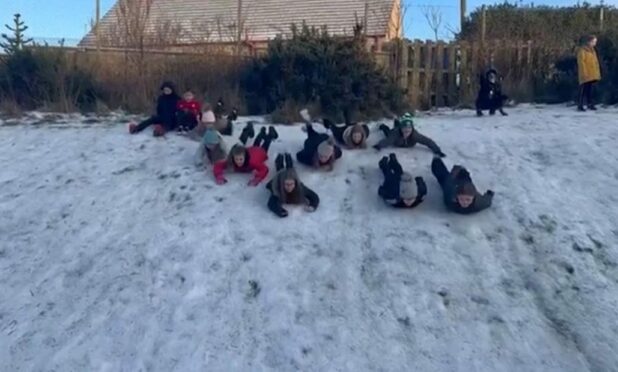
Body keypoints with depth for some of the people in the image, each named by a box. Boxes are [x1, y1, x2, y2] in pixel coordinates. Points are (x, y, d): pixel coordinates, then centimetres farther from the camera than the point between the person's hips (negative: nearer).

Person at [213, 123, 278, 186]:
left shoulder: (252, 161, -55)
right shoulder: (230, 161, -44)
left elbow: (264, 169, -60)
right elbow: (218, 165, -42)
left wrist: (256, 180, -75)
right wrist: (219, 177, -62)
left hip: (260, 152, -3)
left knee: (263, 148, 36)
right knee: (255, 146, 40)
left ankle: (271, 134, 65)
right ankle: (262, 133, 70)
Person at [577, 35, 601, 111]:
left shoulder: (592, 50, 16)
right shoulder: (582, 50, -9)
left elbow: (595, 62, 19)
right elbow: (581, 62, -14)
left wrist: (597, 73, 15)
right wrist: (584, 73, -19)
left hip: (592, 75, 8)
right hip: (586, 76, -8)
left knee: (591, 90, 9)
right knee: (583, 90, -6)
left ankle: (590, 105, 14)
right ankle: (580, 106, -2)